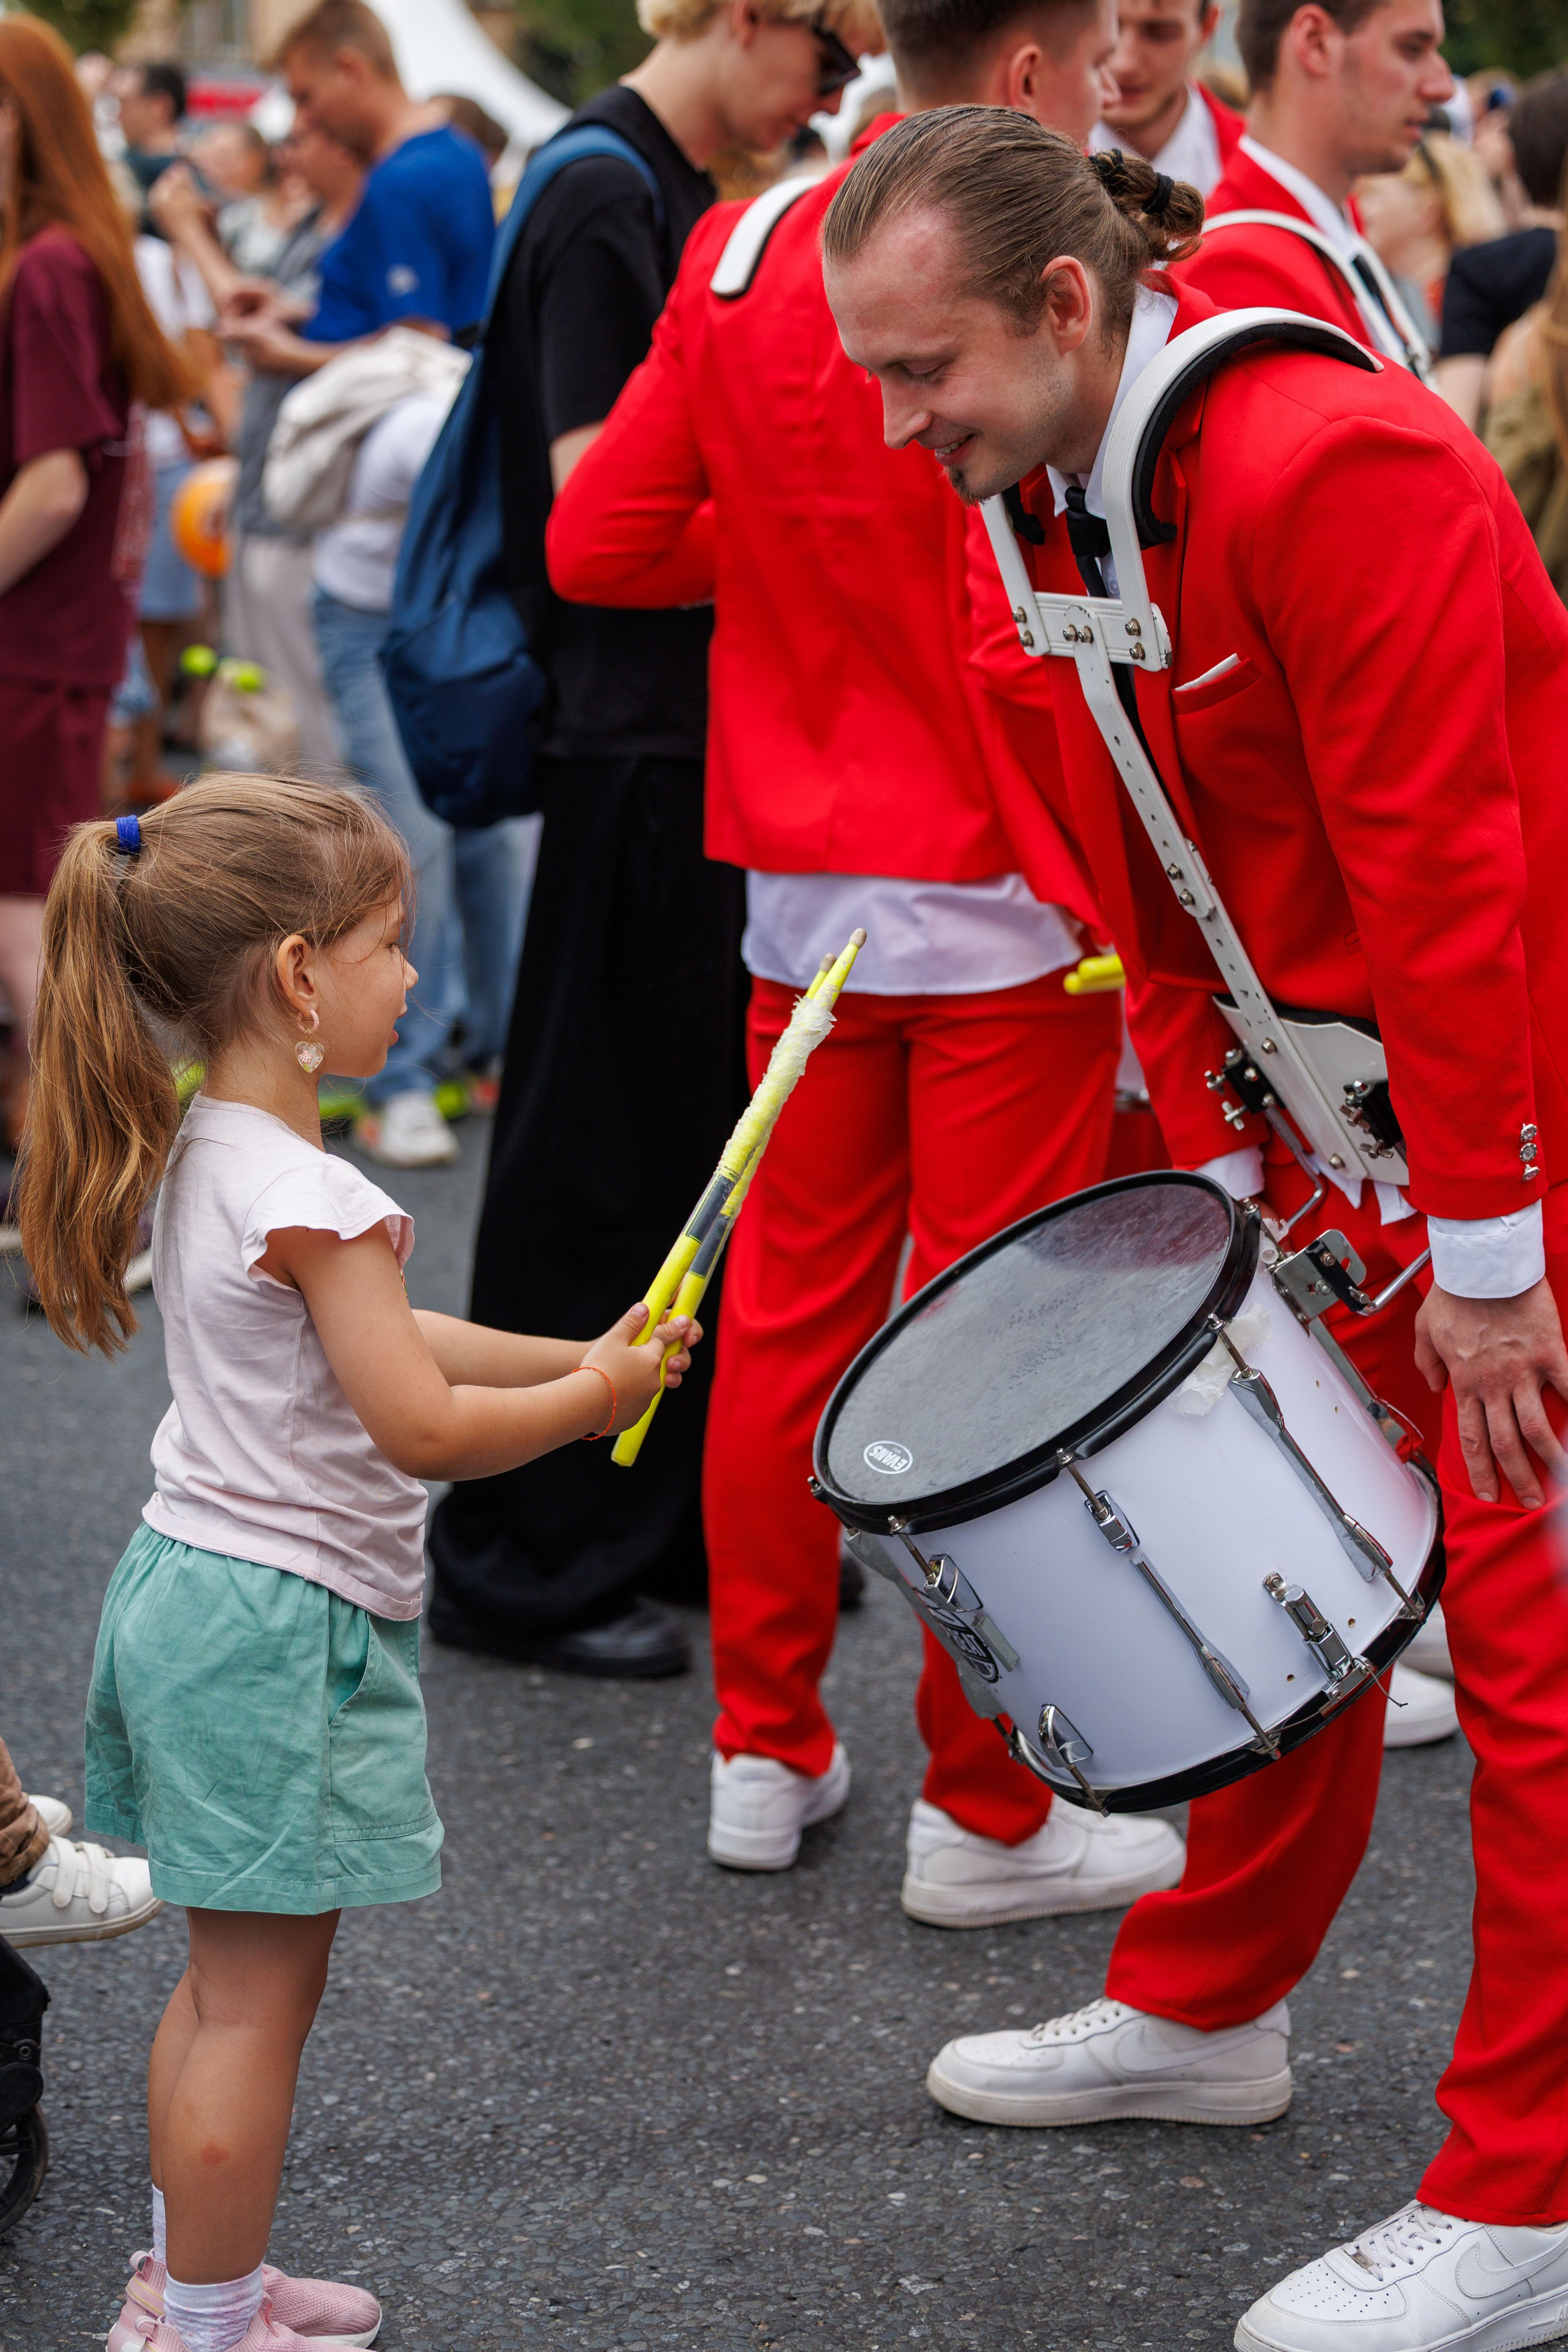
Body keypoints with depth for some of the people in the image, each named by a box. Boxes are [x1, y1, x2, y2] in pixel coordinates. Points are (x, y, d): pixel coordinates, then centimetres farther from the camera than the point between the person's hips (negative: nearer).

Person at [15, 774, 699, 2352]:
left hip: (190, 1585, 10)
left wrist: (578, 1354, 10)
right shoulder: (308, 1198, -22)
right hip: (279, 1631, -10)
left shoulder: (200, 1155, 8)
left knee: (229, 1983, 20)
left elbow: (380, 1347, 16)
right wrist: (593, 1398, -8)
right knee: (254, 2005, 1)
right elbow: (425, 1427, -24)